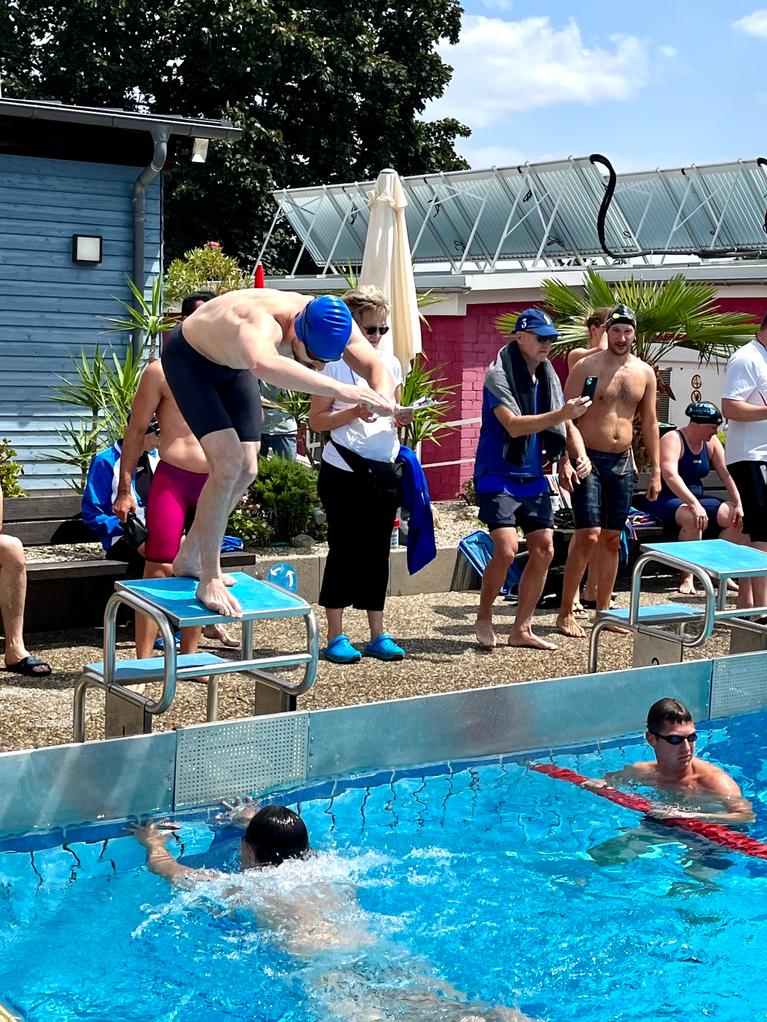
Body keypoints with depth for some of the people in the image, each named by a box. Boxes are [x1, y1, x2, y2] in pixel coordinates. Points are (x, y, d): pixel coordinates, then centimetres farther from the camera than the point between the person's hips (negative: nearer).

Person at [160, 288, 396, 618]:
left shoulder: (331, 323, -25)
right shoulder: (262, 321, -46)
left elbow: (377, 368, -28)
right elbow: (264, 365, -68)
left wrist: (382, 397, -52)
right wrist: (339, 389, -76)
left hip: (233, 365, 7)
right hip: (188, 359, -7)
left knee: (245, 471, 6)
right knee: (228, 463, -21)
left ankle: (189, 557, 28)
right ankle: (209, 581, -9)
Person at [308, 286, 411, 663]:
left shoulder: (391, 363, 11)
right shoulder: (336, 363, -5)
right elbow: (317, 420, -6)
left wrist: (403, 417, -2)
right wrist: (354, 412, -20)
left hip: (383, 471, 5)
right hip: (344, 471, -5)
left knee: (377, 551, 8)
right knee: (344, 550, 0)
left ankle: (378, 636, 14)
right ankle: (336, 638, 7)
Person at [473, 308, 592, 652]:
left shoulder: (547, 376, 8)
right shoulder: (498, 375, -13)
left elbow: (566, 424, 12)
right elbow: (514, 425, -24)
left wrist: (580, 456, -6)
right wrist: (560, 414, -31)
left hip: (533, 478, 7)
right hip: (498, 477, -7)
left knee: (543, 550, 3)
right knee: (506, 549, -17)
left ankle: (522, 629, 15)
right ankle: (483, 618, 7)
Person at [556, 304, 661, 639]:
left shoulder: (645, 372, 9)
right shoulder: (586, 367, -5)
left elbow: (650, 423, 13)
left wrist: (656, 471, 10)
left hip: (622, 462, 5)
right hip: (588, 460, -5)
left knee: (611, 539, 9)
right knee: (587, 536, -11)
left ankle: (603, 610, 18)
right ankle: (565, 613, -3)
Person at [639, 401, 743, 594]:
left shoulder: (711, 442, 6)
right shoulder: (672, 440, -17)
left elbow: (726, 472, 1)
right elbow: (670, 475, -32)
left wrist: (738, 504, -12)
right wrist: (694, 505, -42)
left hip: (695, 499, 8)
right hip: (665, 501, -8)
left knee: (735, 517, -8)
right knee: (692, 518, -37)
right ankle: (687, 577, -27)